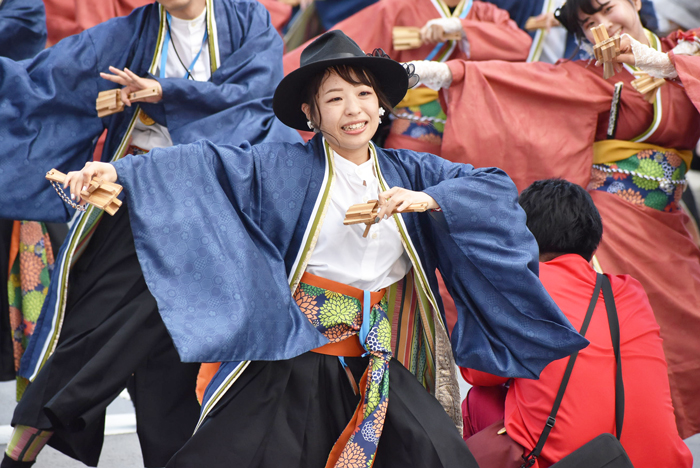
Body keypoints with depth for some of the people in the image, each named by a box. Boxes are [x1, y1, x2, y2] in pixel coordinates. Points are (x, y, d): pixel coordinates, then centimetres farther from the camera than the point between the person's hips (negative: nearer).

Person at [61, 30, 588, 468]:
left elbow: (498, 186, 3)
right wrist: (121, 170, -25)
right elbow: (202, 165, -13)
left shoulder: (408, 172, 7)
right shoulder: (284, 168, -2)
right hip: (295, 356, -2)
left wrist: (428, 200, -14)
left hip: (381, 364, 3)